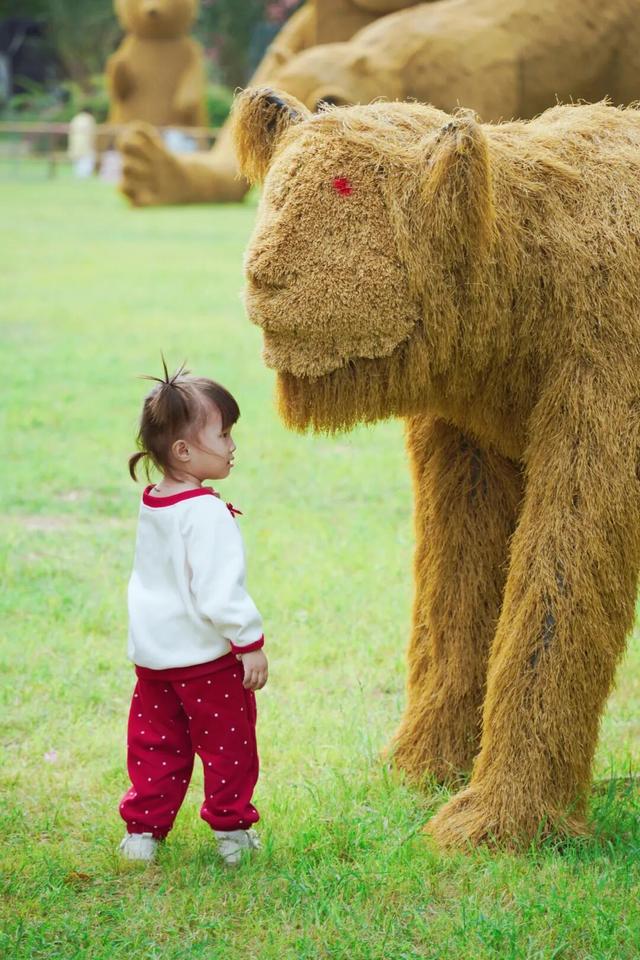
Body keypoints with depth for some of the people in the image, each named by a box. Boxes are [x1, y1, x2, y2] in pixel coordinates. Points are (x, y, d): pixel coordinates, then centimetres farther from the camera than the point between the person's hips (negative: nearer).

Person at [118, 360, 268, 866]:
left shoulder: (151, 504, 5)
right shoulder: (206, 512, -21)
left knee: (156, 743, 16)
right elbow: (220, 589, -24)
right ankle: (231, 830, 17)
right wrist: (250, 642, -16)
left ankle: (142, 829, 19)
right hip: (205, 654, -8)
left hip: (151, 653, 8)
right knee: (228, 743, 8)